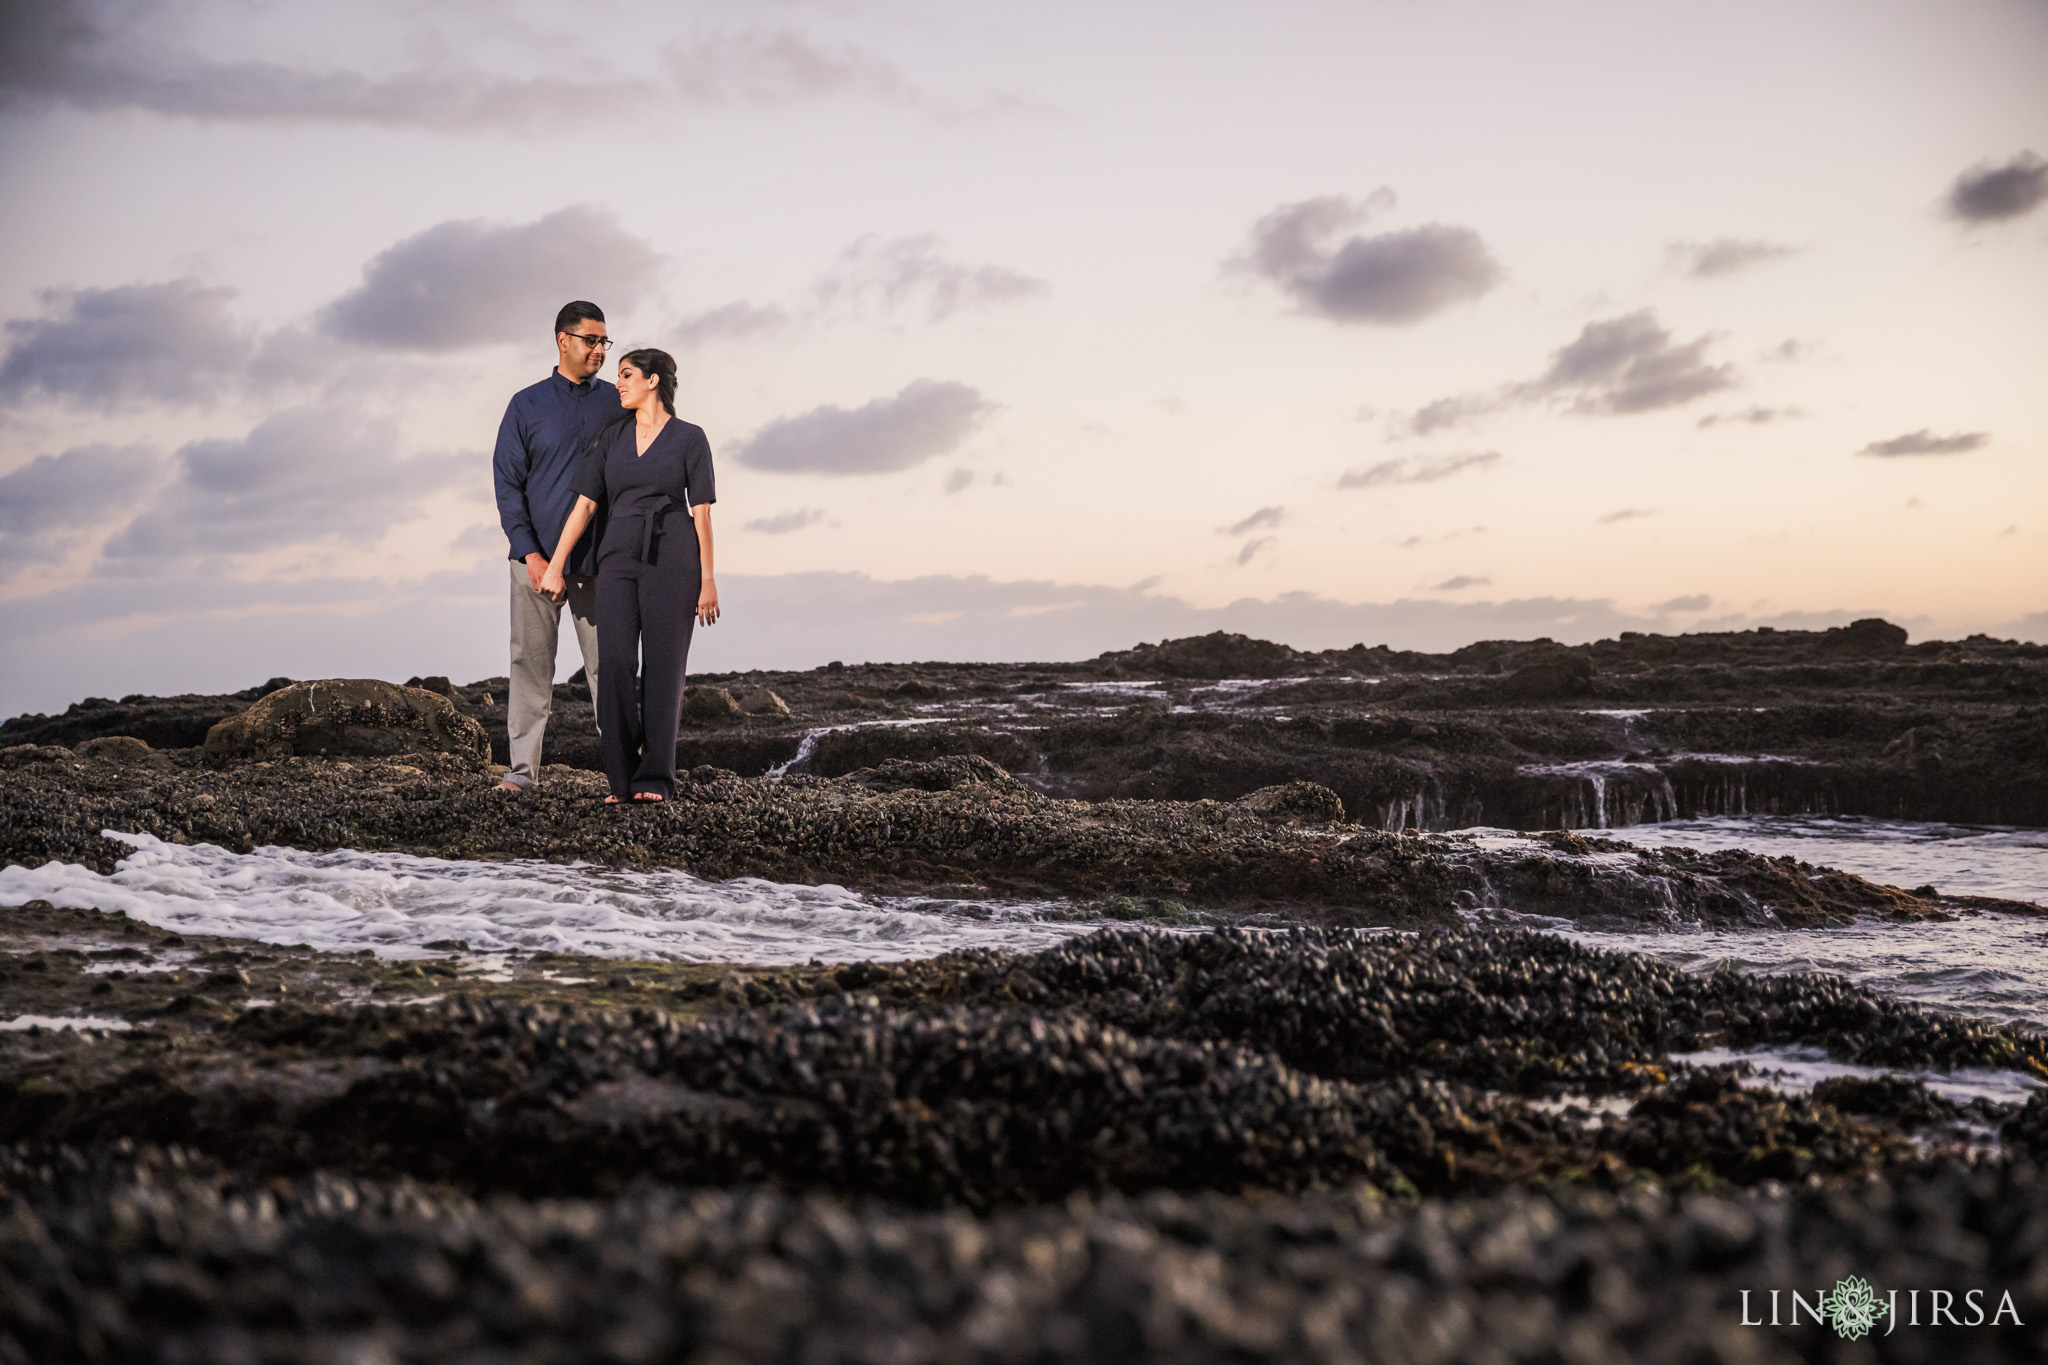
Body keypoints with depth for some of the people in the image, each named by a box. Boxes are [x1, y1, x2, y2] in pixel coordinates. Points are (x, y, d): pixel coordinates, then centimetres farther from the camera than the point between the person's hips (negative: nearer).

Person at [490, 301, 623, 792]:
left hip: (599, 557, 1)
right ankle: (523, 767, 6)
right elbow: (507, 483, 2)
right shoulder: (526, 405, 4)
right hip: (537, 555, -1)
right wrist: (530, 553, -8)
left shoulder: (617, 404, 8)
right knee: (531, 663, 1)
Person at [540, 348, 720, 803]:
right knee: (615, 665, -9)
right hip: (619, 559, 3)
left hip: (671, 559, -3)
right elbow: (585, 505, 9)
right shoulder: (610, 438, 13)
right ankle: (622, 778, -1)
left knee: (662, 665, -5)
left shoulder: (689, 438, 3)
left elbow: (701, 513, -1)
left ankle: (655, 779, 1)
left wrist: (708, 579, -5)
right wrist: (555, 566, 2)